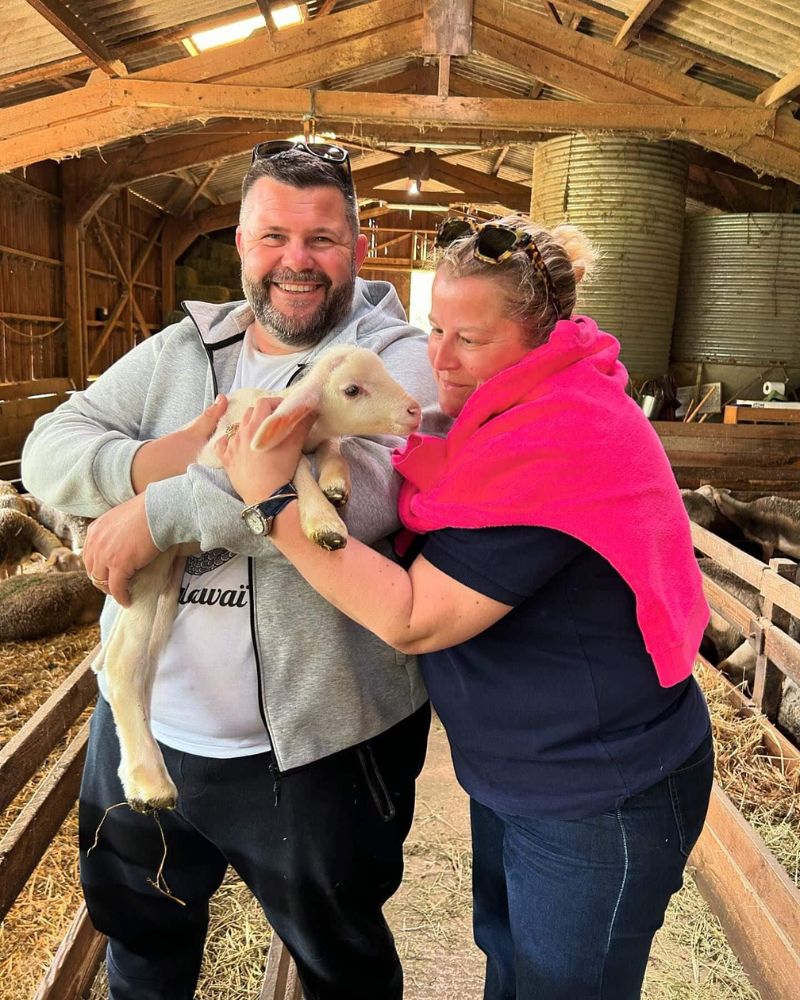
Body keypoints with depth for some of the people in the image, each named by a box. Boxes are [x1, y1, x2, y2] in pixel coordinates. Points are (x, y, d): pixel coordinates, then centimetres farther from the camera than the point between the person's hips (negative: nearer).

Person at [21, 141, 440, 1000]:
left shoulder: (396, 361, -11)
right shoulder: (178, 352, 5)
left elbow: (363, 488, -31)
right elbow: (49, 446, 1)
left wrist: (162, 510, -26)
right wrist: (149, 460, -21)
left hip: (310, 749, -4)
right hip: (141, 725, 5)